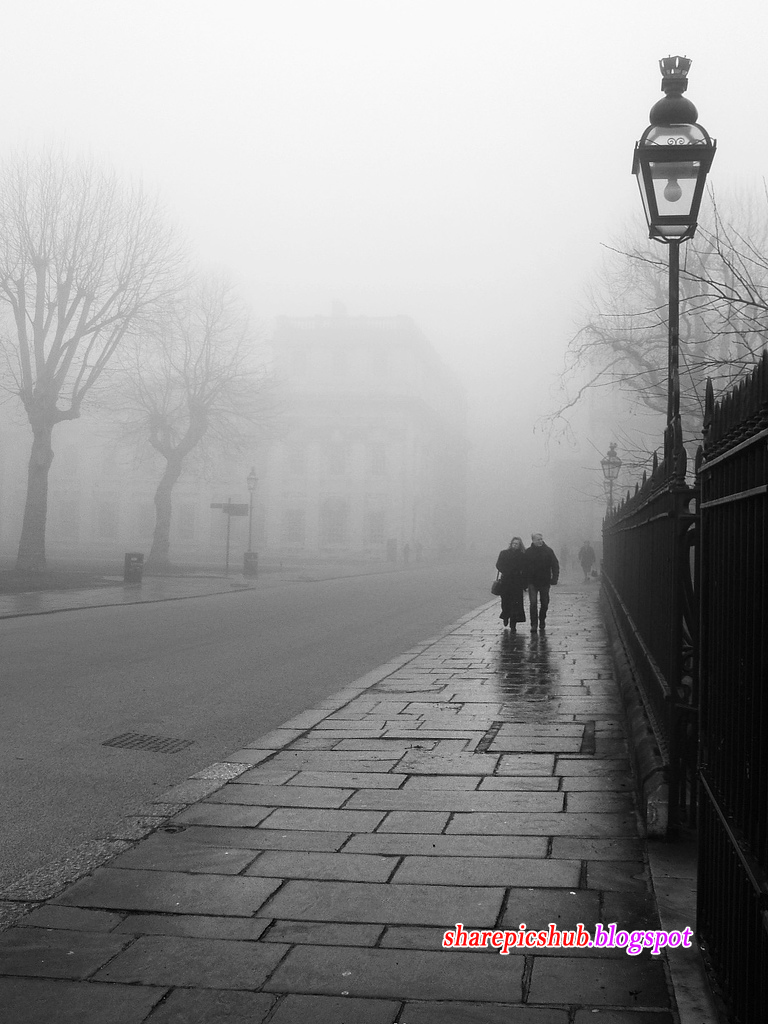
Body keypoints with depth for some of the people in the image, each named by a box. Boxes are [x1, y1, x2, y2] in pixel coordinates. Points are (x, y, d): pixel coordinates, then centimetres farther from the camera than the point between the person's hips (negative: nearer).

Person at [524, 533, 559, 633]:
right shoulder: (528, 552, -2)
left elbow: (555, 565, -1)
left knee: (544, 603, 12)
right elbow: (524, 567, 2)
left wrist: (554, 578, -10)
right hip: (532, 582, -1)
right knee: (533, 603, -11)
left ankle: (542, 622, 31)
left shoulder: (548, 551, -1)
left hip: (545, 582, 1)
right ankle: (534, 624, -9)